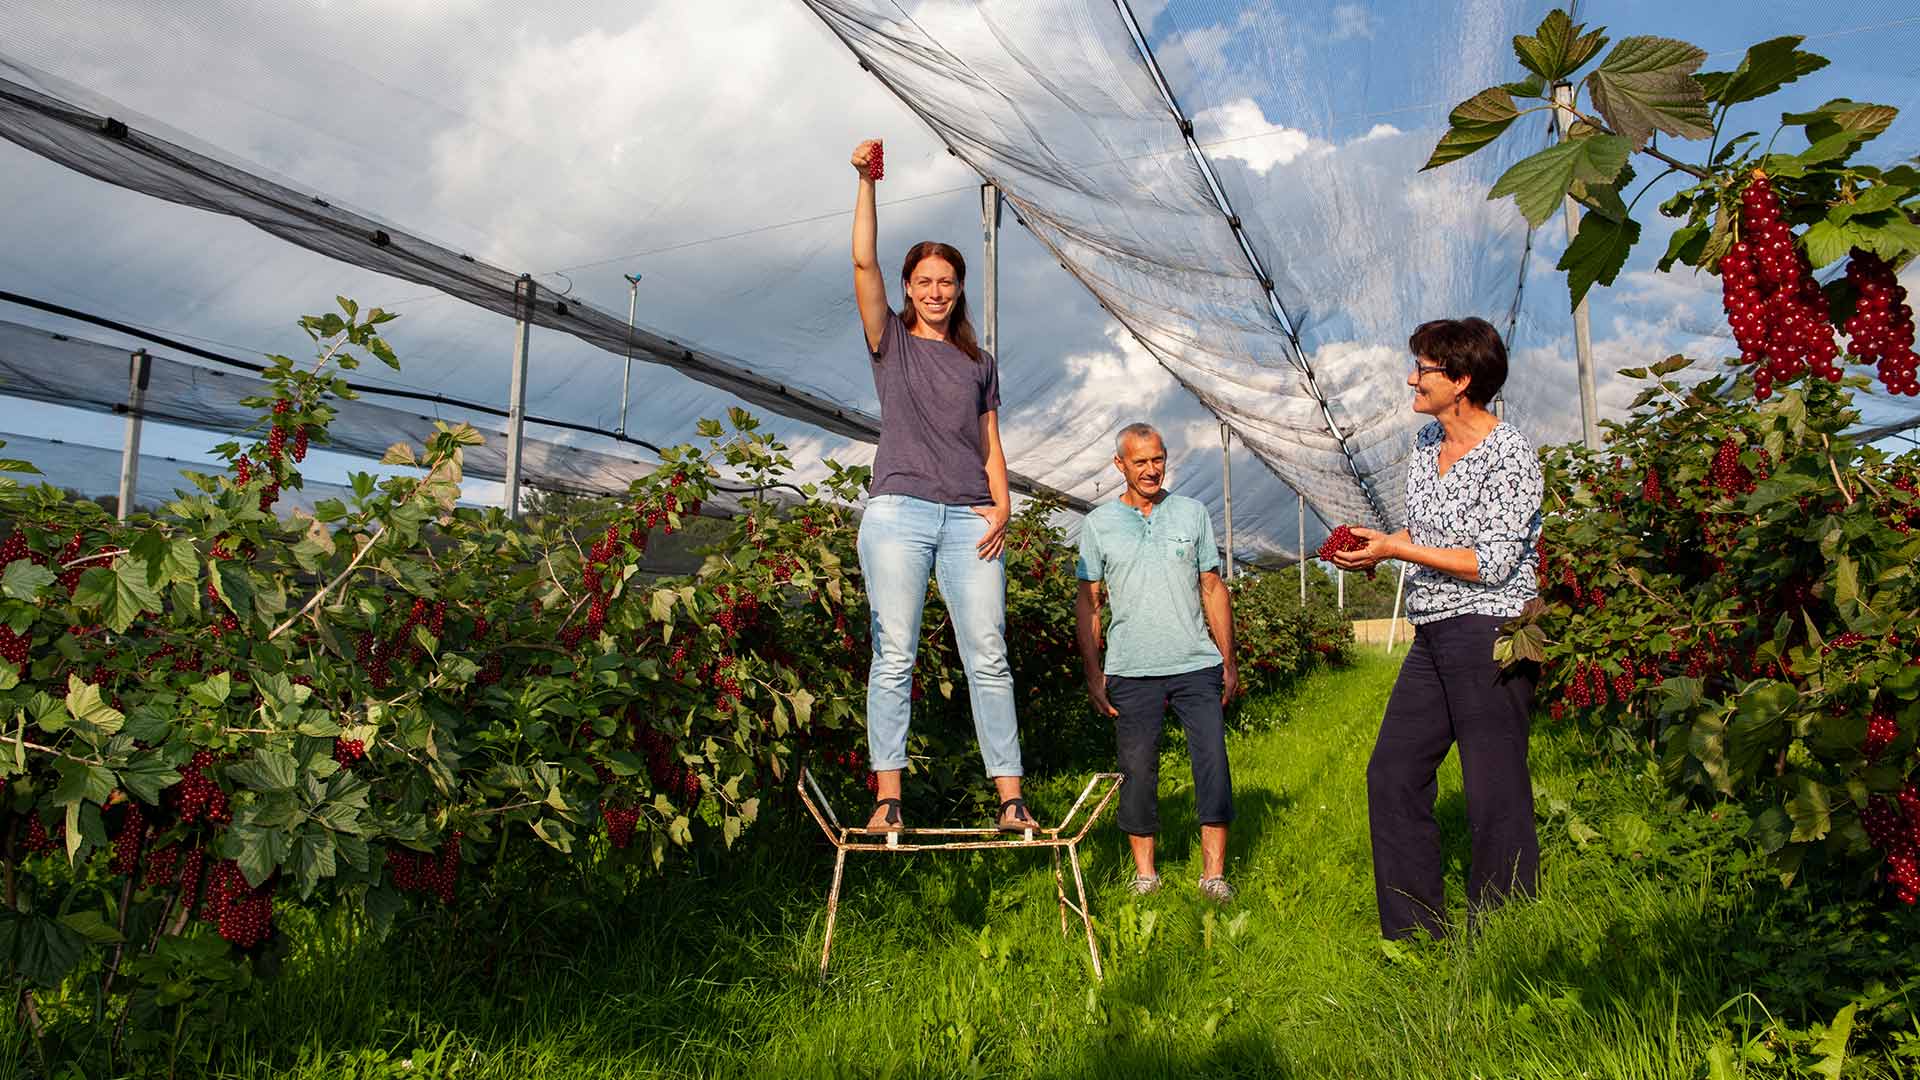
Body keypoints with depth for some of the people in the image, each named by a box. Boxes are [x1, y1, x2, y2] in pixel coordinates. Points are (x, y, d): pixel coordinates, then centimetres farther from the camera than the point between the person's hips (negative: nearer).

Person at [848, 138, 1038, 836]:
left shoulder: (978, 362, 20)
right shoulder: (890, 343, 13)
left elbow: (990, 443, 14)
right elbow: (864, 263, 1)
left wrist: (1001, 506, -1)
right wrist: (867, 182, -5)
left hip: (970, 518, 2)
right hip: (898, 510, -2)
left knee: (988, 657, -3)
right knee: (894, 655, -5)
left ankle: (1010, 797, 0)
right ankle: (888, 795, -1)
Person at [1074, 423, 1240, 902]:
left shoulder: (1192, 513, 8)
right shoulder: (1098, 523, 5)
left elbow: (1213, 589, 11)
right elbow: (1088, 601, 7)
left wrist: (1229, 662, 7)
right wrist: (1092, 673, 1)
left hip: (1197, 665, 1)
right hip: (1131, 671, -1)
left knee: (1213, 763, -3)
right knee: (1137, 770, 5)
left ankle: (1214, 872, 8)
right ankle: (1144, 871, 18)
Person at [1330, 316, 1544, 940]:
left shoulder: (1508, 455, -12)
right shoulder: (1426, 443, 13)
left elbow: (1492, 562, -17)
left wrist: (1397, 549, -17)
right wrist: (1375, 548, 4)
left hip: (1489, 632, -9)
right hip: (1432, 637, 9)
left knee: (1495, 795, -2)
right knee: (1392, 776, 9)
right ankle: (1417, 934, 20)